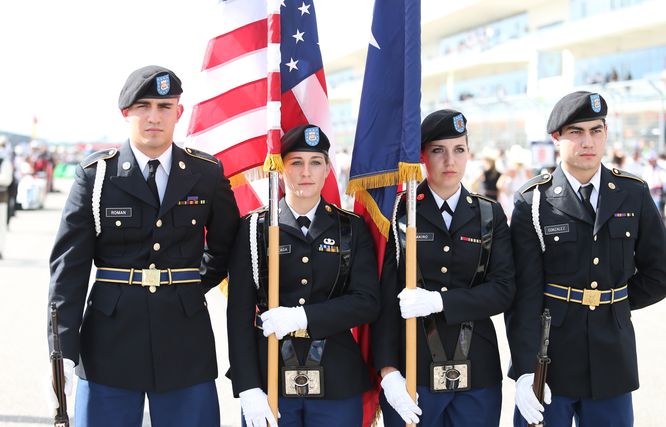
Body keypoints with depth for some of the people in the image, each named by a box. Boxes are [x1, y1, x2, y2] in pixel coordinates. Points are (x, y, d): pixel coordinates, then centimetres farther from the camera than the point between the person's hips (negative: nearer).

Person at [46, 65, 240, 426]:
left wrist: (196, 287, 9)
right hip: (109, 344, -1)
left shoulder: (208, 173, 4)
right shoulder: (95, 174, -1)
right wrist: (62, 352, -9)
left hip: (186, 347, 1)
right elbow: (68, 266, -4)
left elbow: (225, 247, 19)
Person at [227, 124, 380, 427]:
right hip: (270, 378, -1)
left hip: (337, 382, 1)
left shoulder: (352, 228, 5)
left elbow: (367, 303, -4)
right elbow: (239, 312, -2)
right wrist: (248, 388, -10)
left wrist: (302, 317, -17)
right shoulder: (254, 228, 2)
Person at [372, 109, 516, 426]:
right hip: (411, 368, -2)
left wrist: (439, 301, -16)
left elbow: (503, 290, -2)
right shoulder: (399, 212, 0)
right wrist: (388, 371, -11)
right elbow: (385, 297, -3)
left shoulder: (490, 215, 7)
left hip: (478, 373, 2)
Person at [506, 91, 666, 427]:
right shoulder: (533, 201, -4)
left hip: (612, 361, 3)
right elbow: (524, 293, -9)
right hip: (549, 360, -2)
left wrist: (613, 304, 4)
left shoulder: (634, 194, 4)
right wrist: (525, 371, -15)